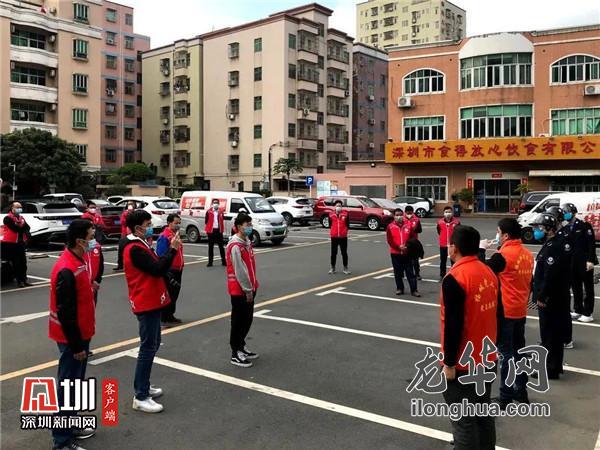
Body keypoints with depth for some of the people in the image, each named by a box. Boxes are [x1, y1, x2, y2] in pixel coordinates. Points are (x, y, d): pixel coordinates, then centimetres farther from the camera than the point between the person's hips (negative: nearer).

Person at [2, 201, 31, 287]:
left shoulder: (21, 218, 15)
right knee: (16, 263, -3)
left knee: (23, 262, 8)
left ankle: (24, 279, 14)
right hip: (11, 244, -7)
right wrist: (23, 228, -5)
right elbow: (15, 228, -20)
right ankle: (19, 281, 1)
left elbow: (27, 227, 2)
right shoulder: (8, 218, -9)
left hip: (20, 243, 7)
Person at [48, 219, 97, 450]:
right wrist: (76, 345, -19)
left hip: (81, 334, 10)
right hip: (72, 339, -10)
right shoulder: (66, 270, -25)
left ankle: (70, 426, 35)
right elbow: (65, 313, -24)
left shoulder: (79, 261, 6)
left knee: (75, 383, 20)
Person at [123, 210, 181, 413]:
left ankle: (143, 386, 30)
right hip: (146, 304, -11)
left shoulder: (140, 246, 15)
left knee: (152, 345, 18)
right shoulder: (135, 249, -19)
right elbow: (157, 270, -25)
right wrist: (173, 249, -19)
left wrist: (170, 249, 0)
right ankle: (141, 397, -1)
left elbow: (156, 267, 12)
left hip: (151, 302, 11)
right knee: (148, 347, -7)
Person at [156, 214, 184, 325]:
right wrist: (166, 272, -23)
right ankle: (164, 319, 6)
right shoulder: (164, 237, -17)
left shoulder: (176, 234, 12)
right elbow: (161, 256, -21)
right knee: (168, 295, -2)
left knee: (175, 294, 16)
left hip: (177, 270, 9)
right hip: (169, 271, -9)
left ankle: (170, 315, 28)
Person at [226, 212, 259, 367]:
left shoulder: (247, 242, 9)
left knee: (247, 319, 17)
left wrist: (252, 286, 16)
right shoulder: (235, 246, -21)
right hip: (239, 290, -9)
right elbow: (239, 271, -21)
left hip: (248, 288, 9)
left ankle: (241, 346, 31)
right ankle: (236, 354, 9)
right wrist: (247, 290, -16)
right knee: (238, 321, 0)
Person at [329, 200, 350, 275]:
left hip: (343, 236, 0)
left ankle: (345, 268, 15)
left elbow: (347, 225, 6)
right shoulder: (331, 215, 2)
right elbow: (330, 224, 12)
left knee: (344, 252, 5)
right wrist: (332, 231, 2)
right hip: (334, 236, 0)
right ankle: (332, 267, 18)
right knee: (333, 253, 7)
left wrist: (345, 231, -3)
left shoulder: (345, 214, 1)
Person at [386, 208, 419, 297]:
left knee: (410, 272, 2)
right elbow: (389, 240, -4)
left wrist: (407, 246, -8)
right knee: (398, 272, 9)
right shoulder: (390, 226, -2)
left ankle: (414, 289, 5)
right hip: (395, 253, 0)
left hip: (407, 253, 0)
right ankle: (399, 288, 22)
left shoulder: (408, 225, 1)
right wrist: (398, 247, -13)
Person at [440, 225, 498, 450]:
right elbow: (493, 313, 11)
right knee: (484, 415, 20)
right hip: (488, 360, 8)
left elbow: (453, 325, -22)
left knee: (463, 421, 4)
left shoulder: (455, 278, -22)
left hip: (463, 365, -8)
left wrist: (449, 363, -13)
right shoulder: (489, 272, 2)